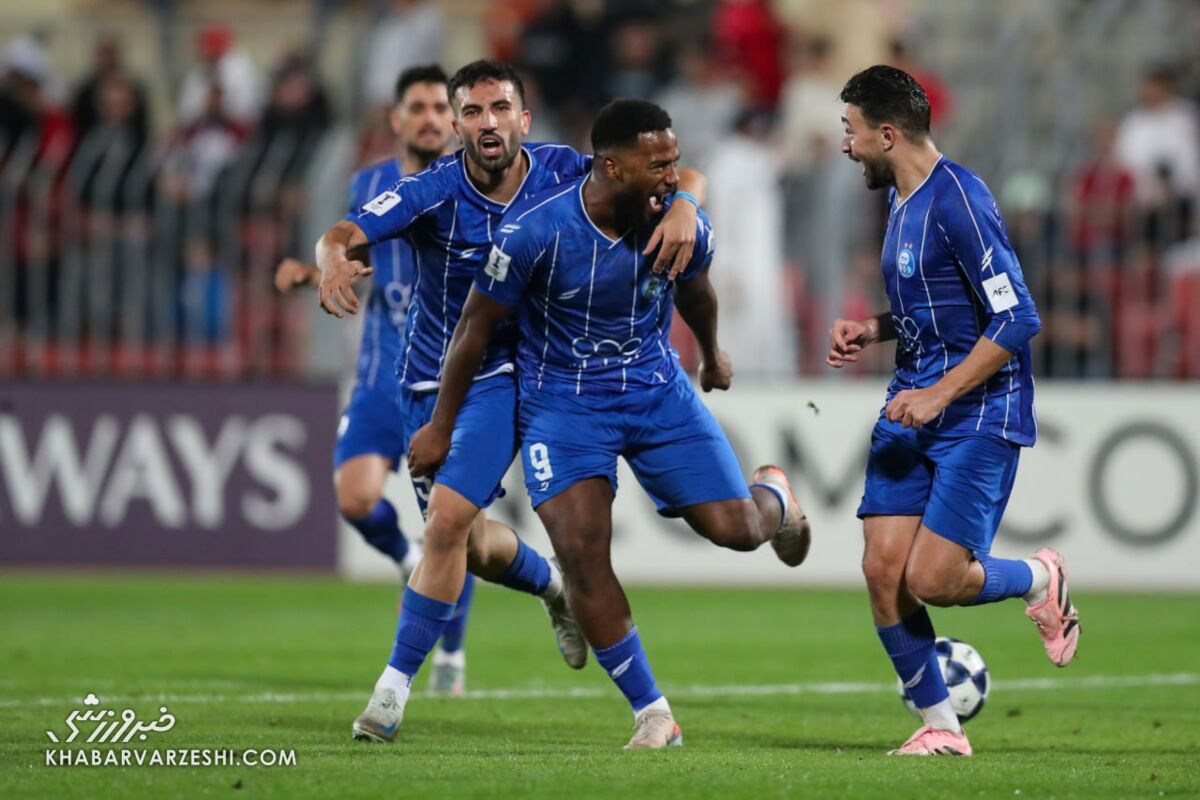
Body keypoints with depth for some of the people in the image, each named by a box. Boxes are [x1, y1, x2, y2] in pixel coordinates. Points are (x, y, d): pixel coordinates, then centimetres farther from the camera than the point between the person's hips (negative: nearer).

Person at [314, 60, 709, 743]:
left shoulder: (560, 173, -13)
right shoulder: (434, 192, -18)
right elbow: (343, 234, -31)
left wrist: (682, 207, -32)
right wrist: (334, 260, -56)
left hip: (505, 376, -2)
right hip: (431, 380, 2)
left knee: (449, 517, -19)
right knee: (465, 539, 11)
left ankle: (395, 685, -9)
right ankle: (553, 584, 45)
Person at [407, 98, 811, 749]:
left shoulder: (684, 224, -14)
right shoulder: (534, 231, -23)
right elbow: (476, 327, -9)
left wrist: (712, 355, 31)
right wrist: (441, 427, -1)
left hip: (657, 389, 2)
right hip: (563, 403, -2)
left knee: (734, 527, -6)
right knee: (582, 554, -16)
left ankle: (774, 497, 36)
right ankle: (652, 715, -3)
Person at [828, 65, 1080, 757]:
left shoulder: (957, 200, -18)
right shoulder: (901, 200, 12)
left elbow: (1016, 318, -21)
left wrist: (939, 394, -21)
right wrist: (871, 331, 8)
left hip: (979, 414, -9)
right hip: (913, 410, 9)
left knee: (930, 581, -13)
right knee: (884, 572, -2)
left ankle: (1041, 581, 17)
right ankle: (941, 727, 10)